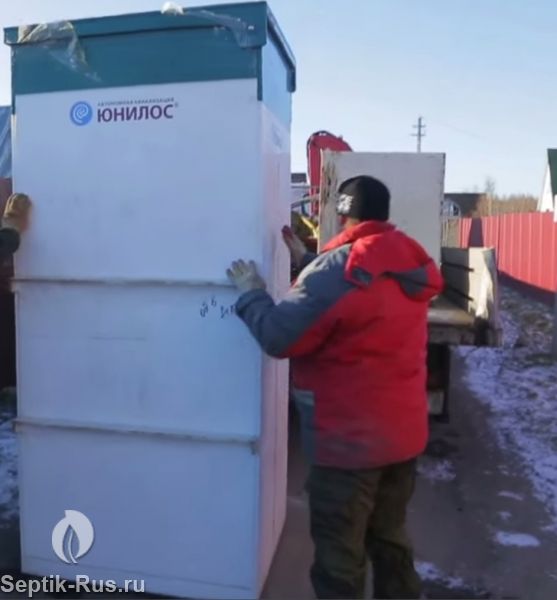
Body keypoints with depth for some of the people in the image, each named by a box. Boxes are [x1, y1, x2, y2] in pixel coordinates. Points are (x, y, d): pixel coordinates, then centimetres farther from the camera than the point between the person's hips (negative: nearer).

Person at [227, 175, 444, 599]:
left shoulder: (339, 269, -22)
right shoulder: (407, 264, 3)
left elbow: (279, 337, -19)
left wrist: (252, 293, -2)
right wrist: (307, 260, 17)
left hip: (350, 440, -8)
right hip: (404, 433, 8)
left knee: (340, 554, 10)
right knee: (390, 538, 24)